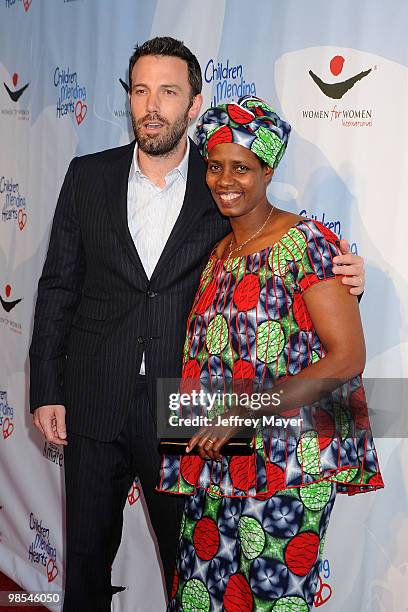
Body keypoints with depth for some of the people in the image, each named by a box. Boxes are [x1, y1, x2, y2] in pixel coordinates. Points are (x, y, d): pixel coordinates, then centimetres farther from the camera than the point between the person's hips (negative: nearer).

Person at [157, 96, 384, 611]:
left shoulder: (305, 245, -10)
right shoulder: (218, 253, 12)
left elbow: (347, 357, -16)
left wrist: (243, 412, -19)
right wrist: (197, 417, 5)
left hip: (284, 466, -6)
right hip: (213, 462, 7)